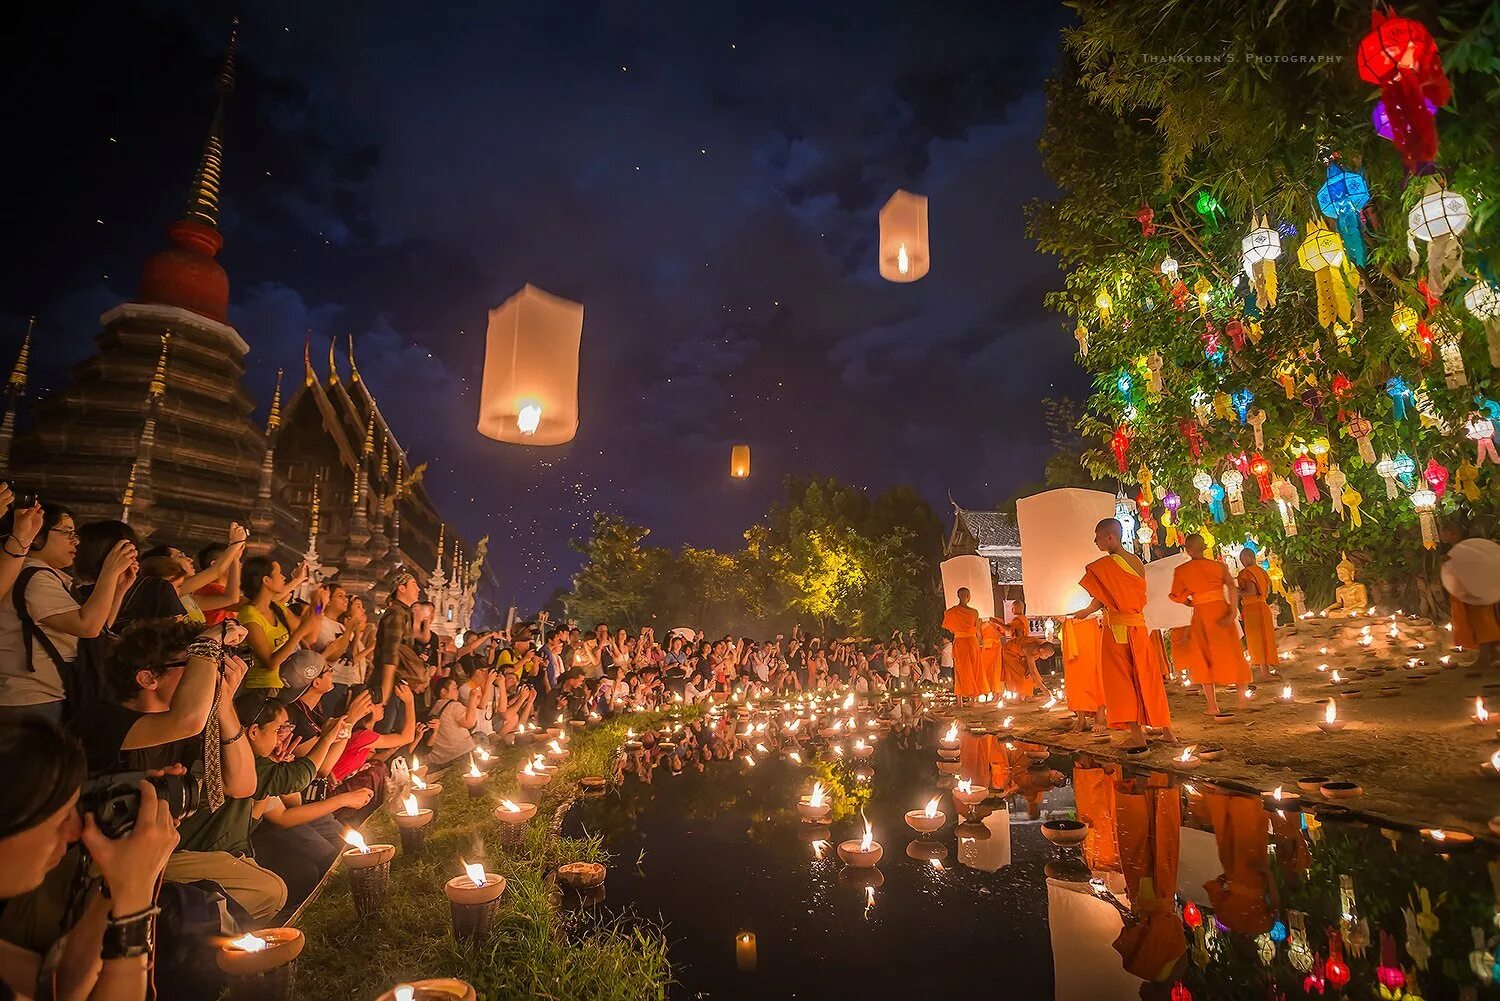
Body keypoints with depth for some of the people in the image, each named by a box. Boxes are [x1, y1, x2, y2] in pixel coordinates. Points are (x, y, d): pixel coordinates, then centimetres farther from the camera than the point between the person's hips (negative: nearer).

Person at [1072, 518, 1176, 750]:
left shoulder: (1103, 565, -14)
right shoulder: (1137, 562, 7)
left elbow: (1099, 601, -10)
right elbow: (1140, 597, 14)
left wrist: (1085, 612, 10)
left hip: (1116, 628, -6)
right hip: (1138, 625, 6)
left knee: (1120, 680, 2)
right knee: (1146, 678, 13)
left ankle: (1137, 734, 4)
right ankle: (1166, 729, 18)